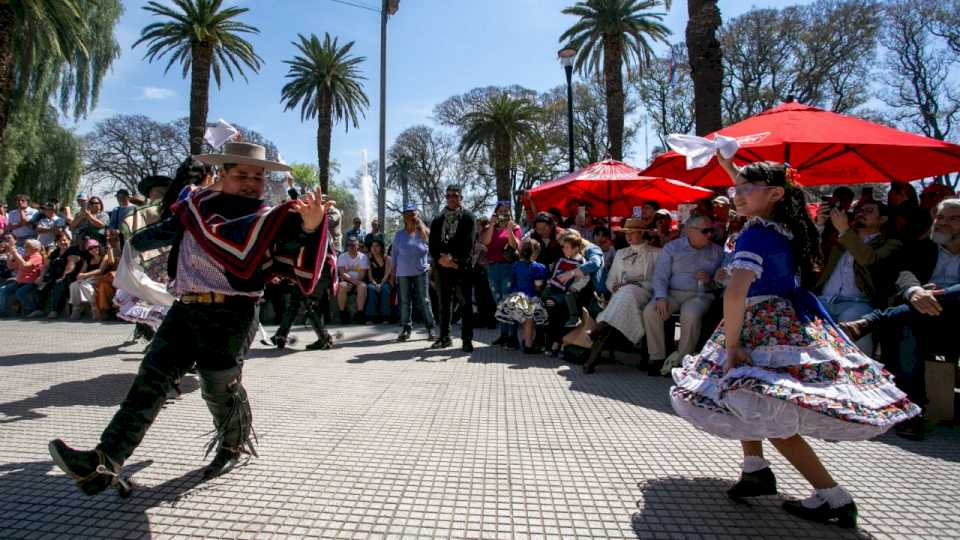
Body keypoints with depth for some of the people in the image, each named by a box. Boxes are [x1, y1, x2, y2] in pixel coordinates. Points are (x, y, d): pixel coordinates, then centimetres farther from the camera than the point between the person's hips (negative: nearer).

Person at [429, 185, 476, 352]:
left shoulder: (468, 218, 1)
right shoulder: (438, 220, 15)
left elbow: (468, 243, -9)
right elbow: (432, 244, 8)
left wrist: (457, 261, -17)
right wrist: (440, 259, -9)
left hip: (462, 268, -4)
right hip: (443, 267, 5)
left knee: (466, 304, -2)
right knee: (444, 304, 11)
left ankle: (467, 339, 1)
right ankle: (445, 337, 20)